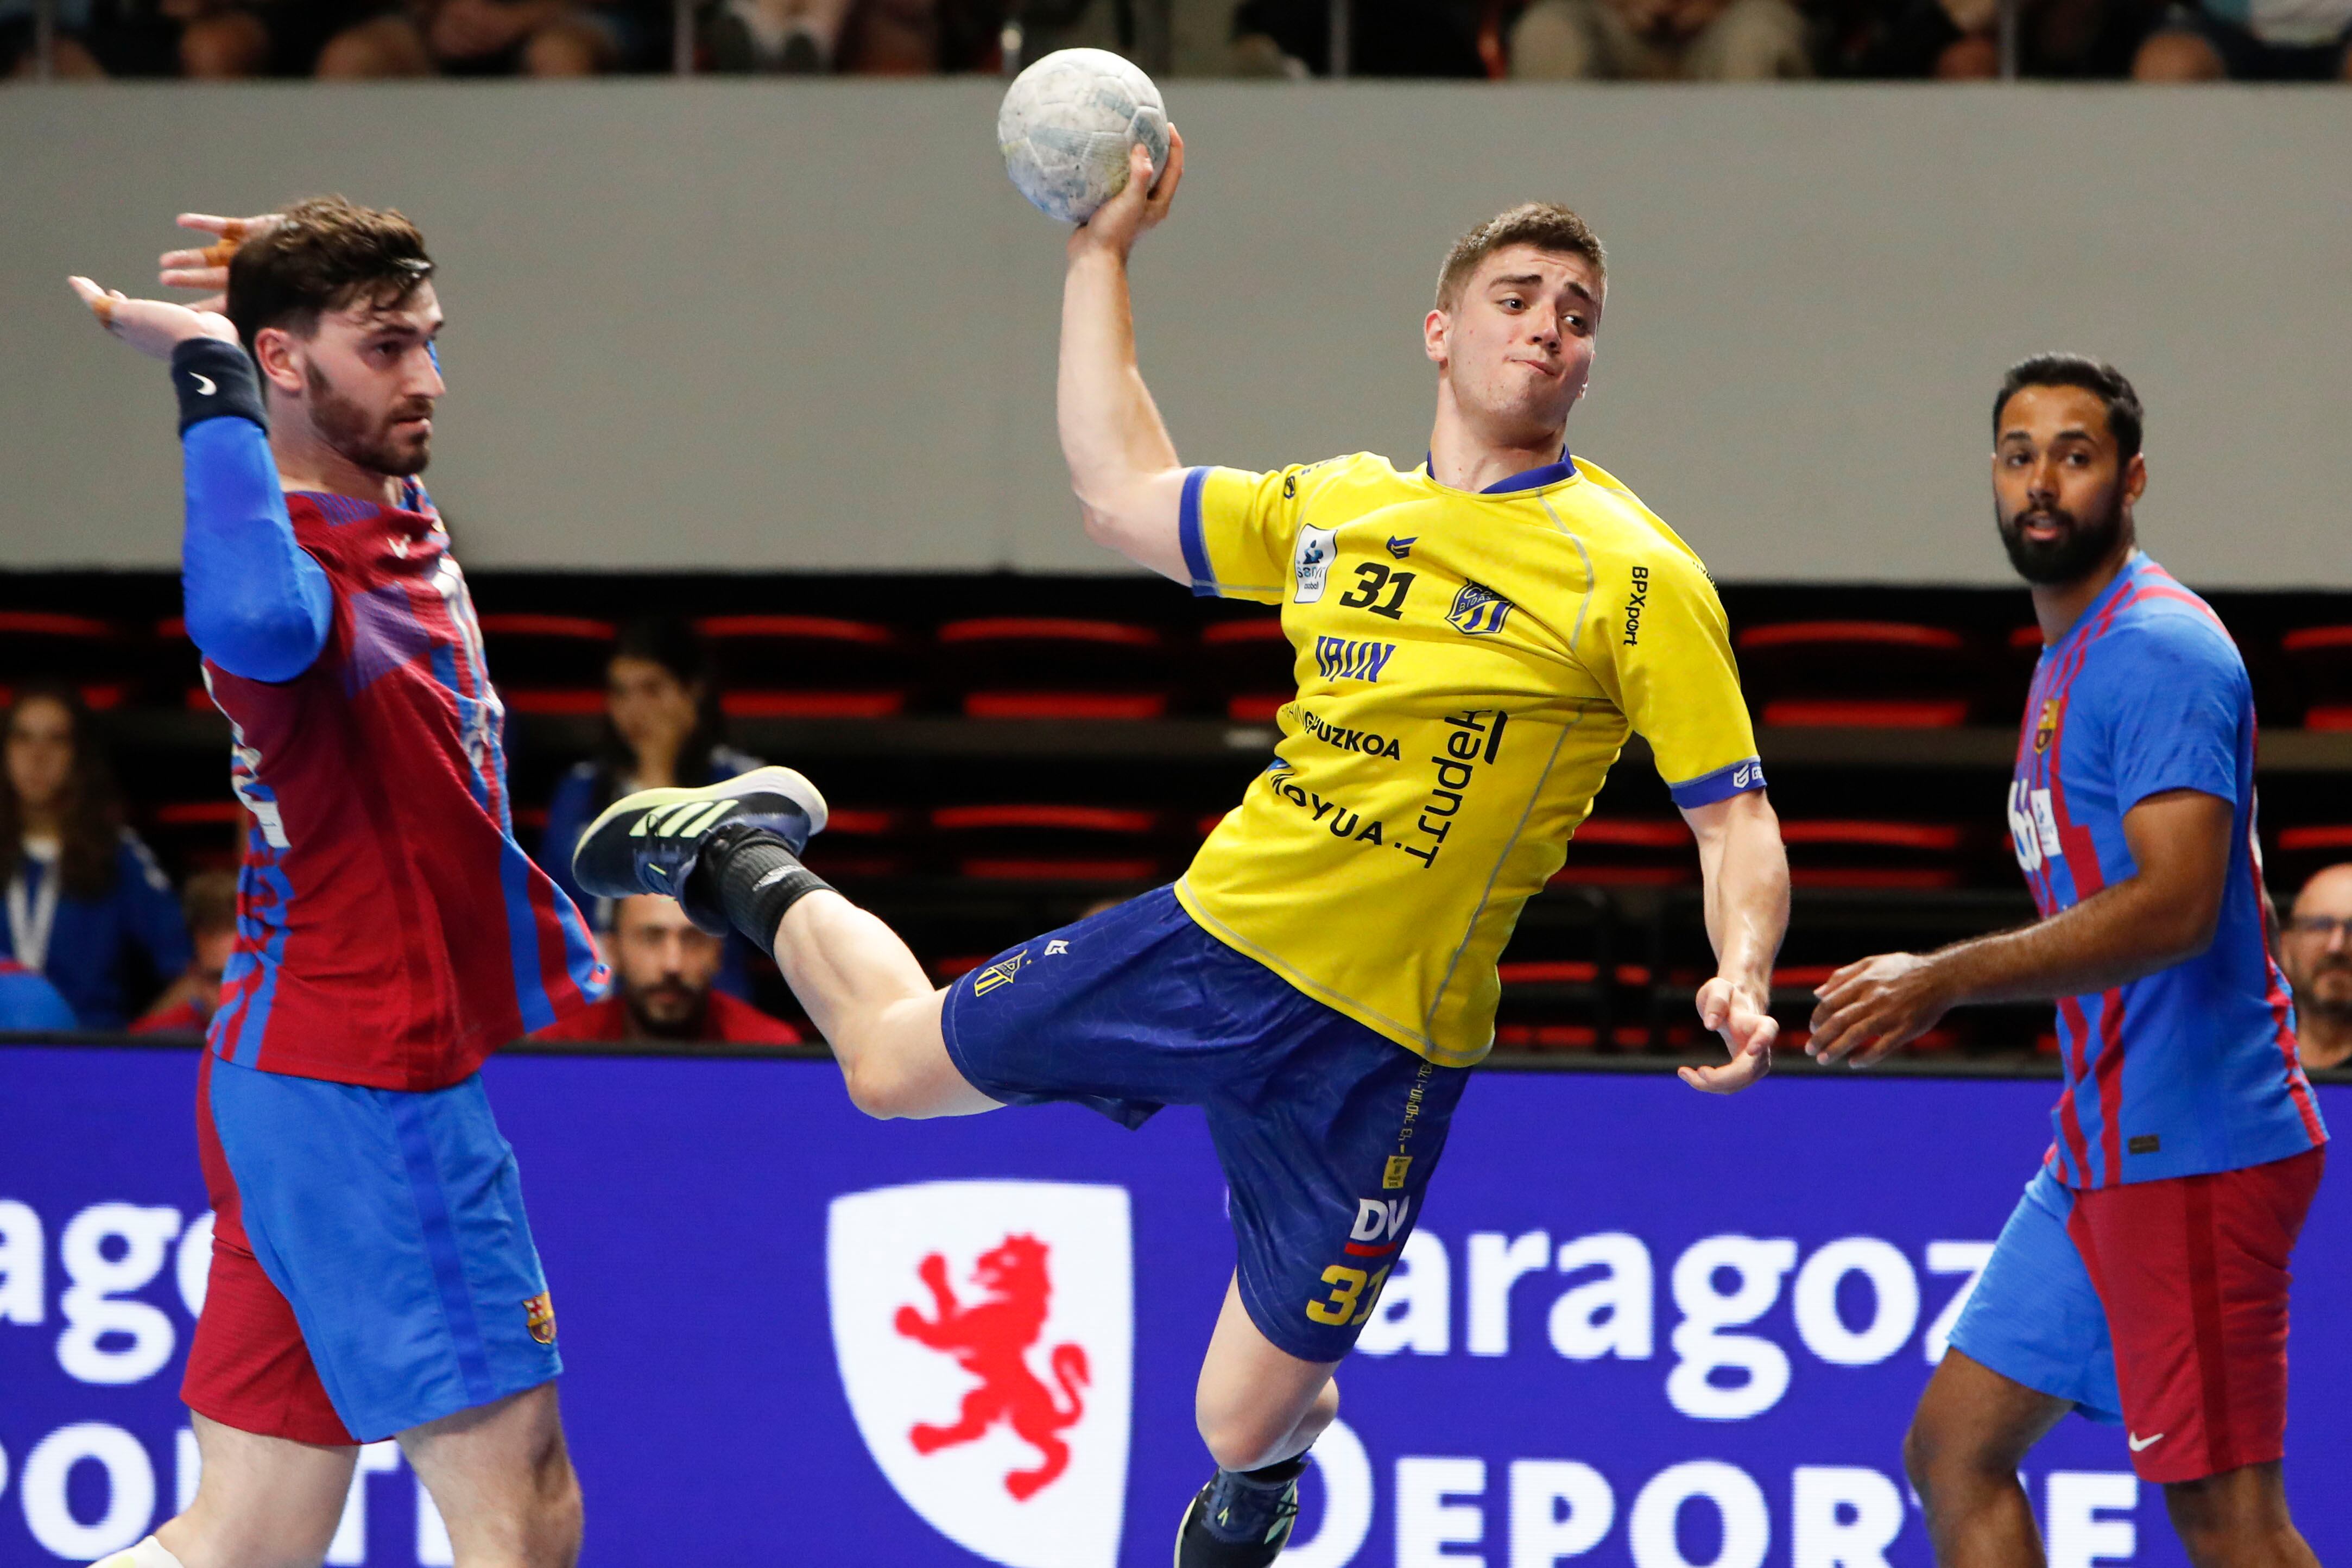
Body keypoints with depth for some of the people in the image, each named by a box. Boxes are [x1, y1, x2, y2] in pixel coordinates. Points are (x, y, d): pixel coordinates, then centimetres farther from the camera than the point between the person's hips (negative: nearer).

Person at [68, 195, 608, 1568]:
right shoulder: (302, 560, -19)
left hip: (313, 1080, 10)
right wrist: (213, 383, -33)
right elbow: (258, 620, -46)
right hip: (363, 1090, -10)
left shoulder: (401, 521, 11)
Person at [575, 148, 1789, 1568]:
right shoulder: (1336, 506, 4)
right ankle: (754, 862, 48)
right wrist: (1103, 254, 17)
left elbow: (1735, 820, -12)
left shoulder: (1635, 575, -12)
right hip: (1214, 934, 4)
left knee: (1246, 1424, -1)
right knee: (896, 1062, 15)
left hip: (1378, 1047, -4)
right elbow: (1122, 494, 20)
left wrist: (1740, 981, -31)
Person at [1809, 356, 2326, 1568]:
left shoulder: (2161, 651, -13)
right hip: (2101, 1150, 10)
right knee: (1954, 1453, 10)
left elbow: (2176, 906, -25)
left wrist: (1946, 979, -28)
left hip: (2191, 1150, -10)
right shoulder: (2068, 657, 18)